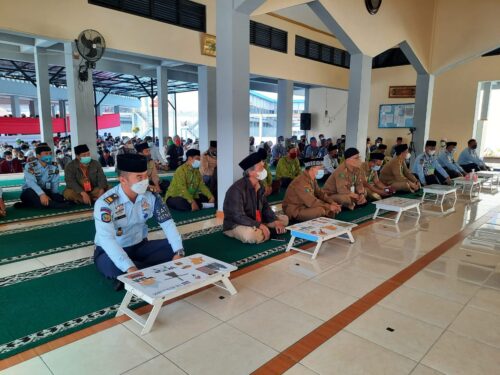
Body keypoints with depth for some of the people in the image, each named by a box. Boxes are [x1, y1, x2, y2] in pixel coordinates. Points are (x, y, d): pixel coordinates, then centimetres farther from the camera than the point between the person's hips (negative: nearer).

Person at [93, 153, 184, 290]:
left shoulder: (151, 196, -11)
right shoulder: (105, 203, -26)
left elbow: (167, 223, -11)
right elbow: (106, 239, -35)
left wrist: (179, 252, -26)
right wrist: (130, 268, -47)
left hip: (140, 246, 5)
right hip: (111, 251, -4)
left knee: (173, 247, -15)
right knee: (110, 266, -38)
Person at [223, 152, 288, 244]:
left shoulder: (259, 186, 3)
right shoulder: (237, 189, -25)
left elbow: (265, 207, 7)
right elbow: (238, 216, -30)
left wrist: (276, 221, -10)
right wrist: (260, 225, -36)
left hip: (256, 221, 9)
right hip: (235, 225, -9)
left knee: (284, 219, 10)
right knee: (251, 235, -42)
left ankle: (259, 231, -2)